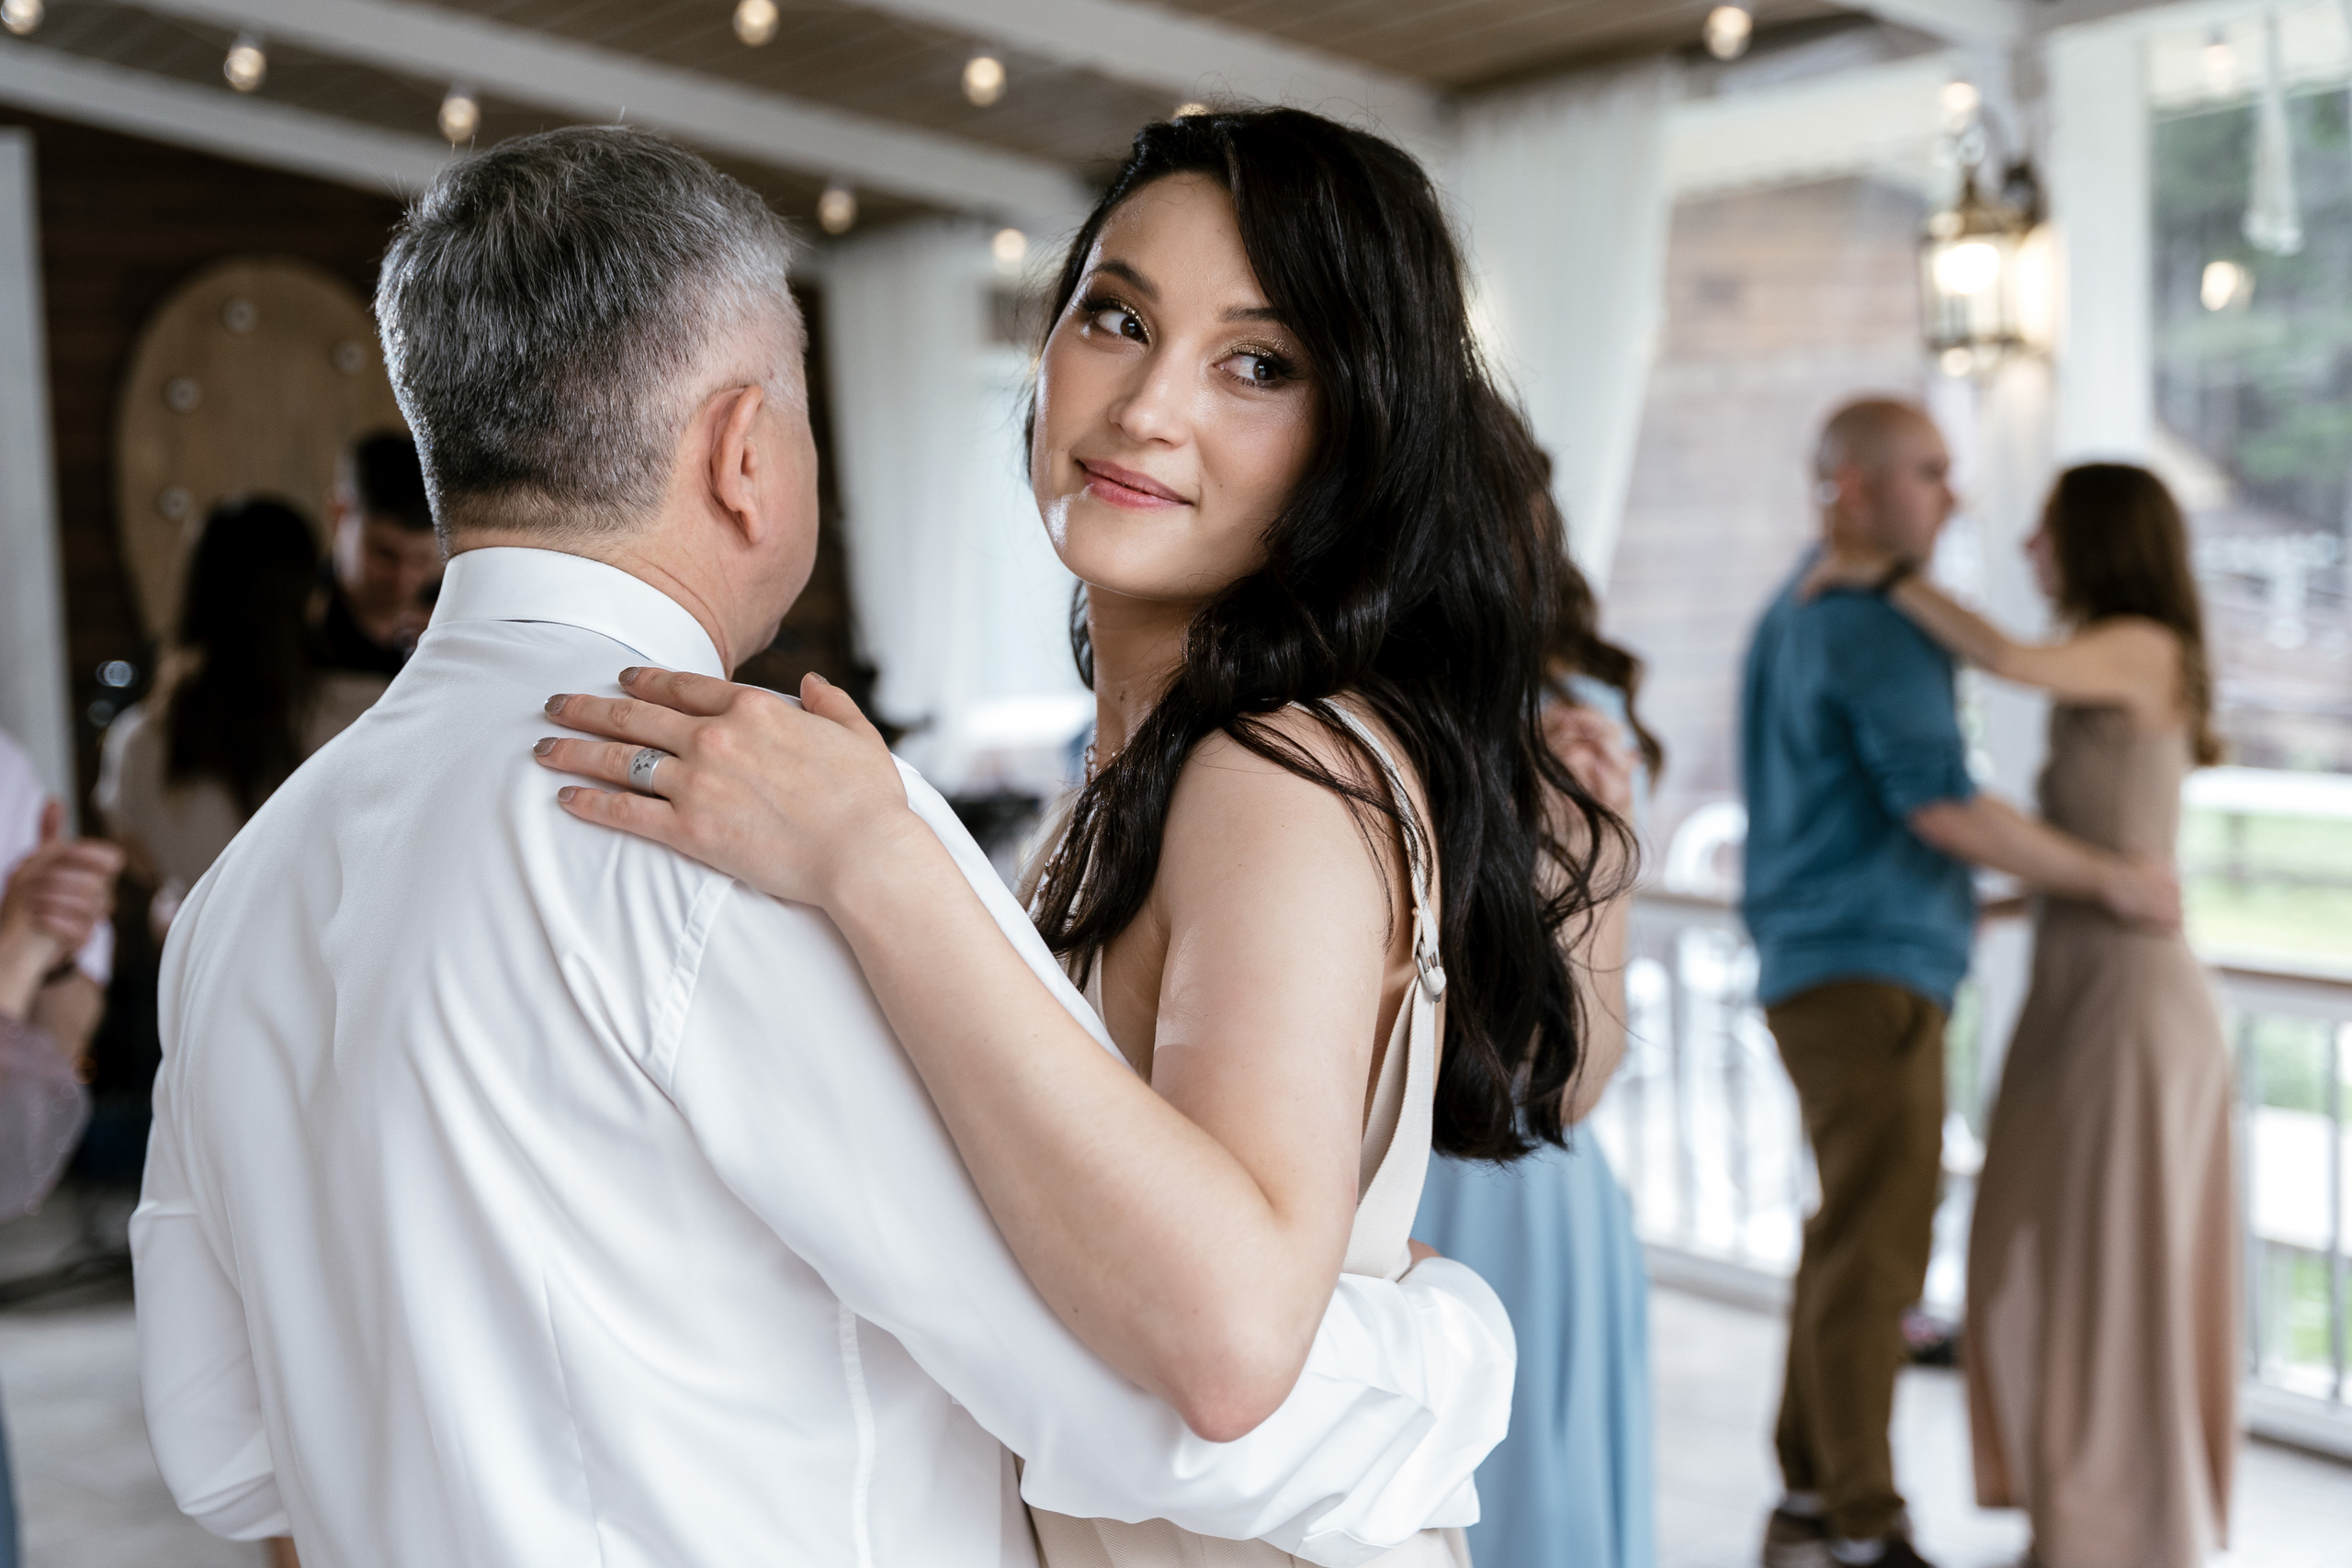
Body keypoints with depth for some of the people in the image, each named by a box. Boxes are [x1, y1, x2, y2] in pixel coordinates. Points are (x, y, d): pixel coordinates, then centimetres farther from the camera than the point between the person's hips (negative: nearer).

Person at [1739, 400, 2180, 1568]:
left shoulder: (1793, 615, 17)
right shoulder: (1877, 625, -14)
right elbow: (1941, 804, -20)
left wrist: (1938, 897, 29)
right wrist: (2111, 881, -11)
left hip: (1817, 967, 10)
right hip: (1871, 974, -10)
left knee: (1852, 1240, 14)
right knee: (1873, 1247, -4)